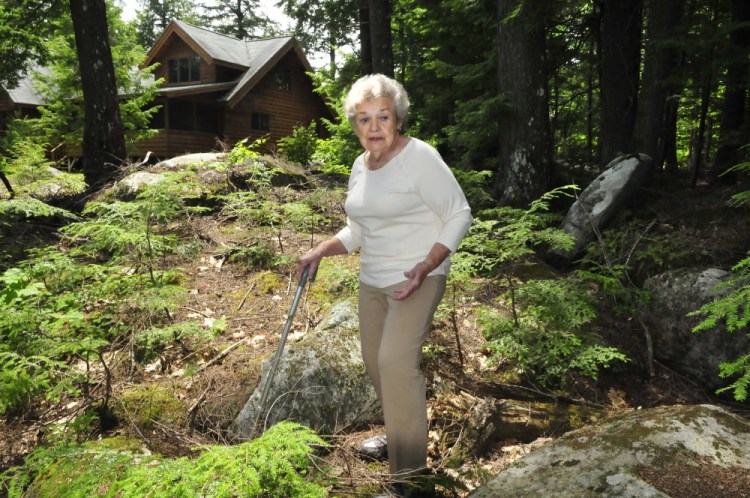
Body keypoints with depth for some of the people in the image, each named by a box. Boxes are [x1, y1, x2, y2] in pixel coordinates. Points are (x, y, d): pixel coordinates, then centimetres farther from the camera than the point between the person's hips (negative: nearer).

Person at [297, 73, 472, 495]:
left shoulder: (420, 157, -15)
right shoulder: (360, 167, 8)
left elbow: (460, 215, -14)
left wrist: (427, 266, -25)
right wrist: (321, 252, 4)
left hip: (416, 278, -8)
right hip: (373, 280, 8)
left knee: (396, 360, -16)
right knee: (375, 360, 14)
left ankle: (410, 464, 0)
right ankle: (398, 432, 36)